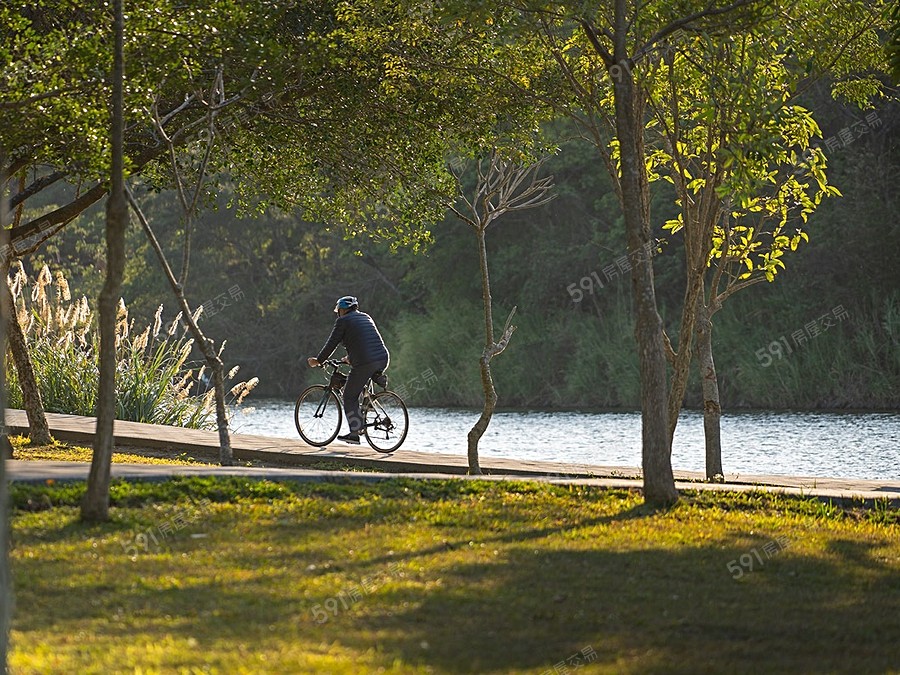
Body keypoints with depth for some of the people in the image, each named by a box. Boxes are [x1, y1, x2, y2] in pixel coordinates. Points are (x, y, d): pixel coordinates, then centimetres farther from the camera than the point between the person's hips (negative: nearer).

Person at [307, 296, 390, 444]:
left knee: (349, 397, 3)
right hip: (383, 360, 7)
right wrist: (351, 357, 50)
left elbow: (331, 344, 3)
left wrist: (318, 361, 16)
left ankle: (355, 434, -1)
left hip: (364, 364, -7)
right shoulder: (365, 317, 24)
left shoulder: (343, 321, 2)